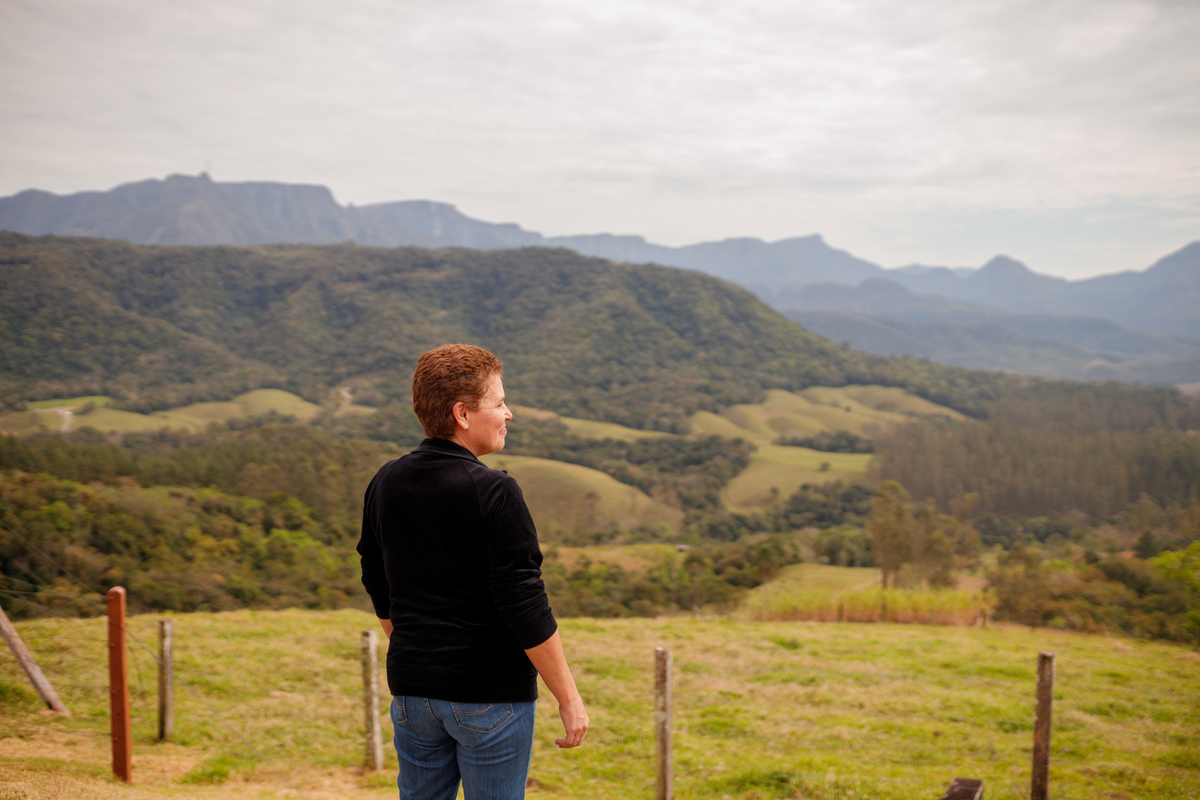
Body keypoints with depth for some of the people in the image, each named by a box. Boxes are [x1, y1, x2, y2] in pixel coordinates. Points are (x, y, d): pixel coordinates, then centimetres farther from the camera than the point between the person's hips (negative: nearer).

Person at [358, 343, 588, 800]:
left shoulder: (385, 484, 4)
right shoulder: (493, 493, -18)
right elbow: (526, 606, -19)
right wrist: (569, 698, -10)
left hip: (412, 691, 6)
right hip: (490, 692, -6)